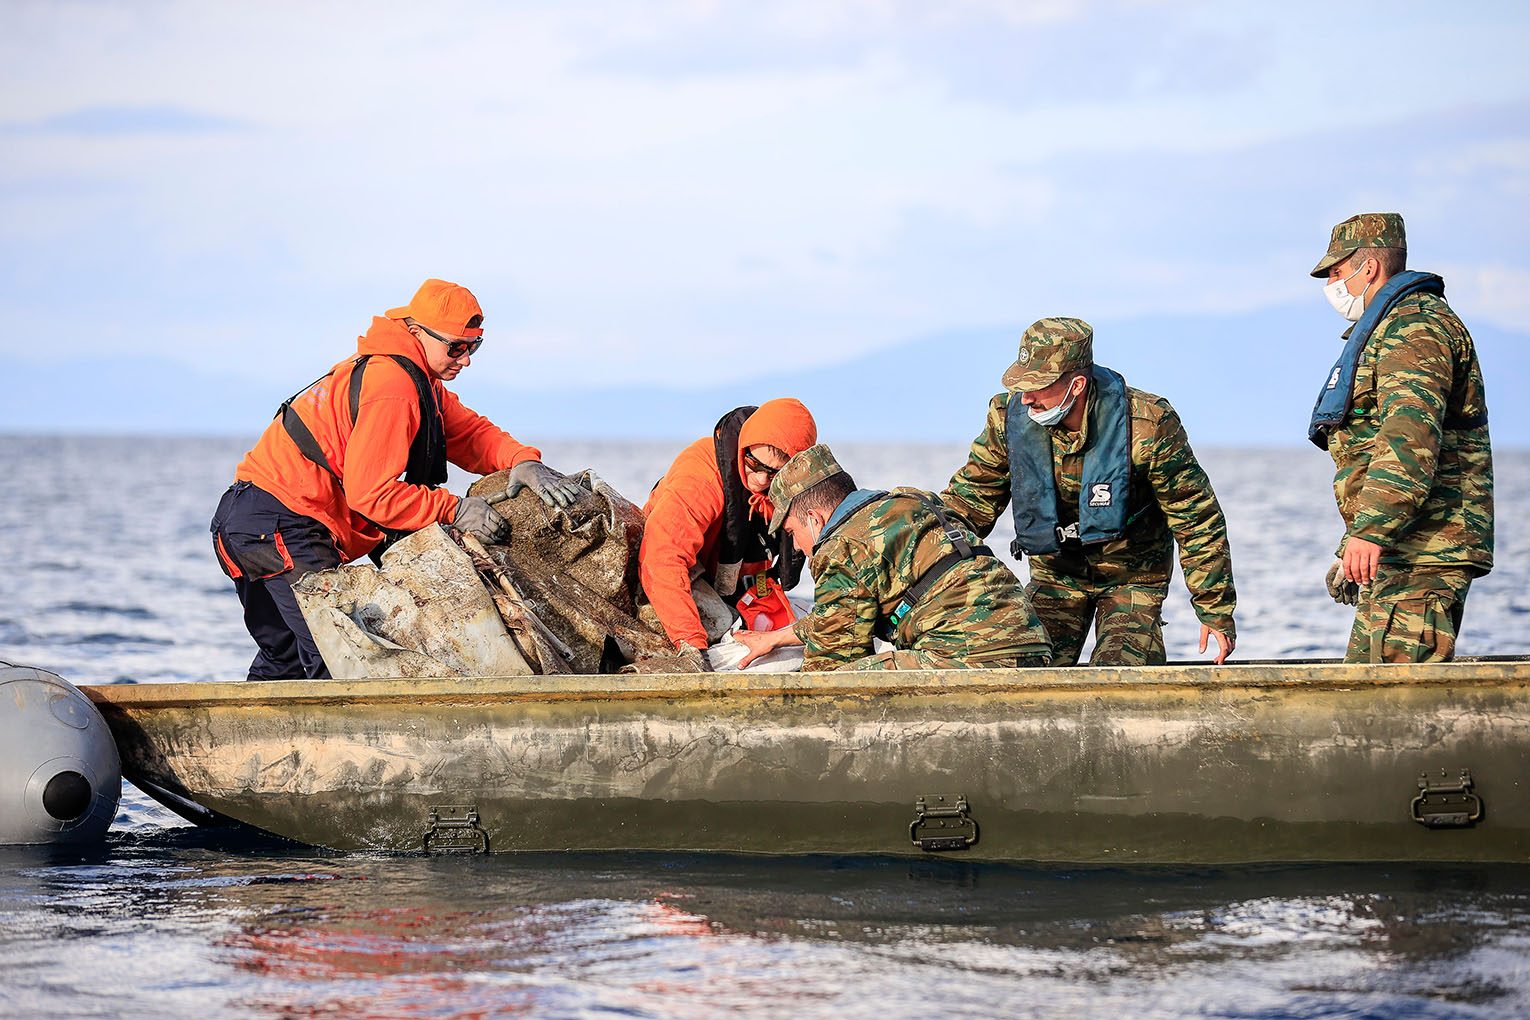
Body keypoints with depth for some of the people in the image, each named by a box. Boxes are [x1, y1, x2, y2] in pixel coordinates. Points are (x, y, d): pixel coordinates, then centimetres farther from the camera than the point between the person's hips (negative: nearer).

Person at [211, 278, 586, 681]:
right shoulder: (393, 384, -20)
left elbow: (469, 432, 11)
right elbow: (370, 492, -24)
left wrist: (522, 462, -8)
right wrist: (453, 509, -23)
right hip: (280, 524, -11)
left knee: (286, 657, 19)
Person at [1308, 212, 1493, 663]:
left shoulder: (1414, 325, -10)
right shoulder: (1396, 326, 27)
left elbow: (1411, 435, -25)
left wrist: (1371, 531, -33)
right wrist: (1351, 552, 34)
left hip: (1420, 556, -11)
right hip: (1395, 558, 11)